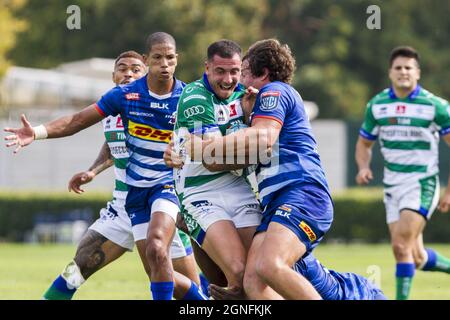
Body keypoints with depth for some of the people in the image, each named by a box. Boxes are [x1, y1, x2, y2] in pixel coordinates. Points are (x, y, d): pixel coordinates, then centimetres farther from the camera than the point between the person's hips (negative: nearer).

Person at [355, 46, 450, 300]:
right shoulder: (377, 105, 4)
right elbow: (364, 144, 17)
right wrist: (364, 168, -5)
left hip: (422, 184, -5)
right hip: (393, 185, 5)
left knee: (401, 245, -21)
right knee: (416, 258, 7)